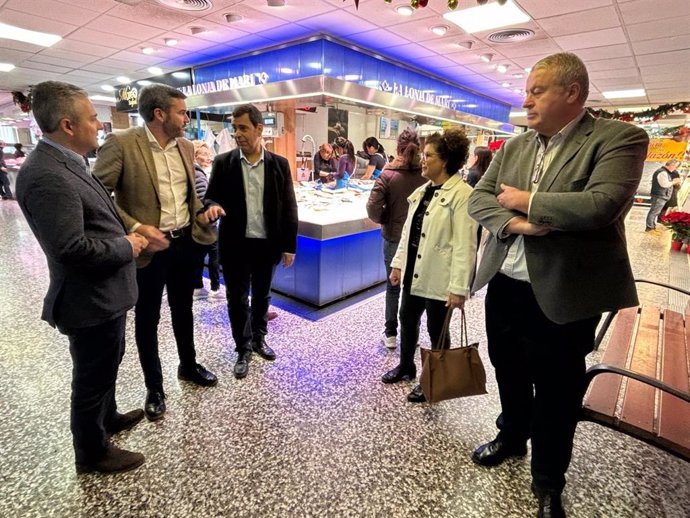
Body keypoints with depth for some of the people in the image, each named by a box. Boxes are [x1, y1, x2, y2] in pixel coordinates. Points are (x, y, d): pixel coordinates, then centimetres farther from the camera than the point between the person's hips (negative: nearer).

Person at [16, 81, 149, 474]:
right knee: (92, 377, 11)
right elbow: (71, 248, -31)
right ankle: (92, 452, 34)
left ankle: (108, 418, 51)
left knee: (106, 366, 28)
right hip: (90, 299, -10)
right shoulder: (46, 175, -26)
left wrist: (128, 237, 3)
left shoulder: (67, 163, 7)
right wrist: (126, 247, -17)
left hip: (104, 293, 10)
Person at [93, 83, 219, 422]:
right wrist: (135, 228, -21)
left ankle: (188, 365, 42)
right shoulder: (120, 143, -12)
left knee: (183, 309, 21)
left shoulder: (186, 147, 6)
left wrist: (205, 210, 1)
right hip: (150, 247, -5)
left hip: (187, 242, 6)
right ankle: (154, 388, 29)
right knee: (148, 319, 11)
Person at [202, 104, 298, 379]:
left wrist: (289, 245, -2)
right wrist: (213, 206, -23)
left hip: (267, 244, 1)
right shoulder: (223, 162, -2)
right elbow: (211, 197, 3)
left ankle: (259, 339, 38)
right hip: (235, 245, 0)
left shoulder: (279, 163, -1)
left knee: (262, 296, 17)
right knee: (237, 299, 9)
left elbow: (289, 207, 0)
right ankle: (243, 349, 27)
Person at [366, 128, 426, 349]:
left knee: (393, 287, 13)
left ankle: (390, 334, 21)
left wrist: (386, 220, 3)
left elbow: (373, 209, -16)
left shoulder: (387, 175, -11)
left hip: (393, 238, -1)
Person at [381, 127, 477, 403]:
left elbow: (464, 245, -20)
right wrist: (398, 263, 13)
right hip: (414, 271, 8)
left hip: (438, 278, -8)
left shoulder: (461, 194, -16)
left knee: (436, 331, 9)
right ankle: (406, 366, 43)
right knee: (407, 319, 20)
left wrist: (459, 287, -21)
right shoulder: (422, 191, 9)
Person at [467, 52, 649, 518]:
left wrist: (525, 200, -14)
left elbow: (602, 205, -24)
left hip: (561, 294, -5)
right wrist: (514, 222, -17)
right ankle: (512, 436, 49)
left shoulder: (618, 138, -8)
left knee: (556, 391, 12)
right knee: (508, 370, 22)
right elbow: (479, 197, 2)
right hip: (504, 284, 6)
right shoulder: (513, 147, 9)